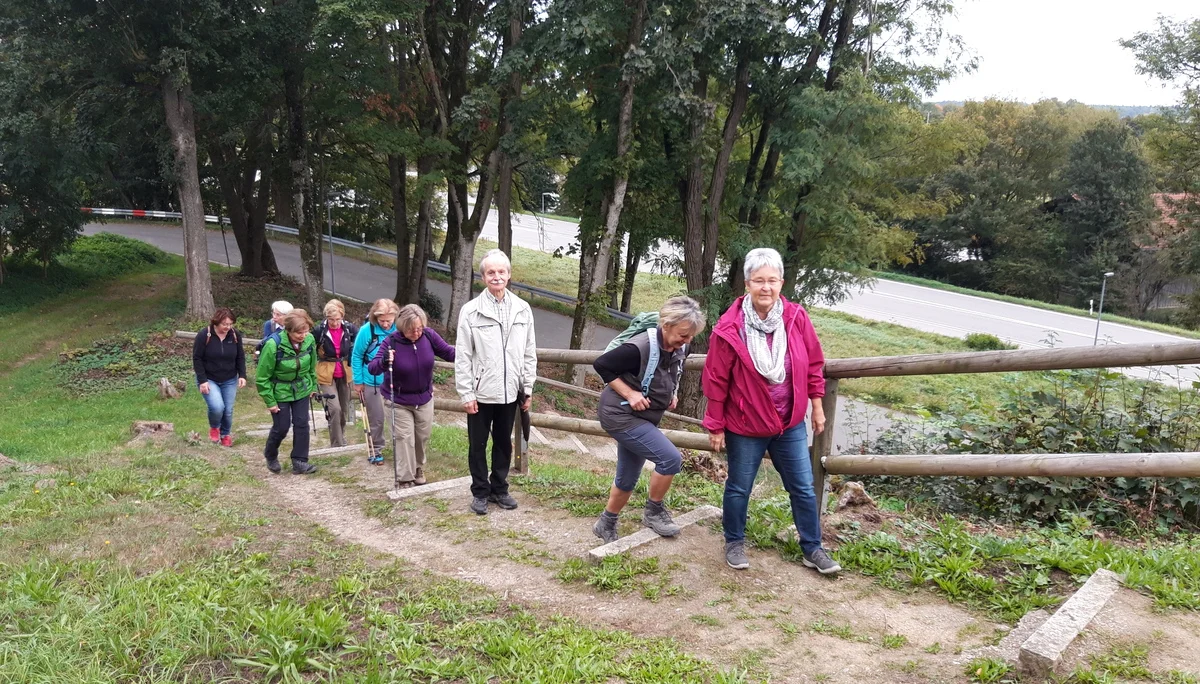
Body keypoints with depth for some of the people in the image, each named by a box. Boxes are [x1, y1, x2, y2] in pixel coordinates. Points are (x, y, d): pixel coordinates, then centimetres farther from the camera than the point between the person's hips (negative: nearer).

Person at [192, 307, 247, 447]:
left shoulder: (235, 335, -5)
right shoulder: (204, 335, -16)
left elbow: (240, 357, 5)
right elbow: (197, 359, -12)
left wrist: (242, 375, -6)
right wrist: (202, 380, -17)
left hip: (229, 380, 3)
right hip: (209, 380, -3)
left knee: (228, 410, 1)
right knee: (217, 407, -22)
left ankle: (226, 434, 29)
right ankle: (214, 428, 11)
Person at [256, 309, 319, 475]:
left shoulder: (309, 340, -16)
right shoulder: (273, 345, -28)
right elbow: (262, 377, -18)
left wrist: (313, 386, 9)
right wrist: (270, 401, -15)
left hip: (302, 390, 4)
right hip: (280, 392, -4)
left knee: (302, 424, 0)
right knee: (281, 427, 3)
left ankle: (299, 462, 9)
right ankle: (271, 456, 31)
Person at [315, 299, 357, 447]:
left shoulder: (349, 329, -10)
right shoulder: (319, 331, -16)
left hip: (345, 374, 3)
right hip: (326, 375, -3)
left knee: (344, 410, 13)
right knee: (335, 409, -15)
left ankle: (340, 439, 35)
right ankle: (337, 445, -6)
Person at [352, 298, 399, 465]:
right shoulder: (367, 330, -18)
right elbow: (356, 356, -5)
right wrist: (358, 381, -2)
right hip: (372, 382, -2)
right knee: (376, 419, 9)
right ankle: (375, 449, 27)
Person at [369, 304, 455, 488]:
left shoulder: (428, 335, -16)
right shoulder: (391, 342, -24)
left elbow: (448, 352, -8)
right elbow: (372, 368, -29)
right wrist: (383, 362, -52)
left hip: (424, 398, 4)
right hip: (399, 400, -4)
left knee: (423, 436, 17)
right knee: (404, 438, -4)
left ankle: (418, 468, 40)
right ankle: (404, 478, 8)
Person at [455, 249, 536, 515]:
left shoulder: (522, 309, 2)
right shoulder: (471, 311, -7)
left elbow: (529, 353, 6)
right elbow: (463, 356, -7)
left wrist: (528, 388, 5)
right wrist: (466, 393, -10)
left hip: (510, 392, 3)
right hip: (481, 392, -3)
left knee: (504, 443, 15)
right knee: (477, 445, 9)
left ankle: (499, 489, 30)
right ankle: (480, 492, 24)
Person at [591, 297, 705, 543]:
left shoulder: (680, 349, -4)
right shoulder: (640, 348, -27)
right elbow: (602, 365, -20)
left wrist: (672, 393, 1)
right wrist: (629, 394, -22)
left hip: (643, 419, 8)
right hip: (621, 415, -8)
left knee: (627, 480, 16)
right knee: (671, 459, -17)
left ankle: (606, 525, 36)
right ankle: (654, 512, 4)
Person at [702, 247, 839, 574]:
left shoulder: (796, 318, -9)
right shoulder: (729, 328, -18)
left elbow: (813, 364, 4)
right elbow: (716, 381, -11)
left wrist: (817, 406, 7)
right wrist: (715, 427, -6)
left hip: (791, 424, 3)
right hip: (745, 426, -3)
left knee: (803, 488, 12)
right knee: (739, 488, 13)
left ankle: (812, 549, 28)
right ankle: (734, 543, 35)